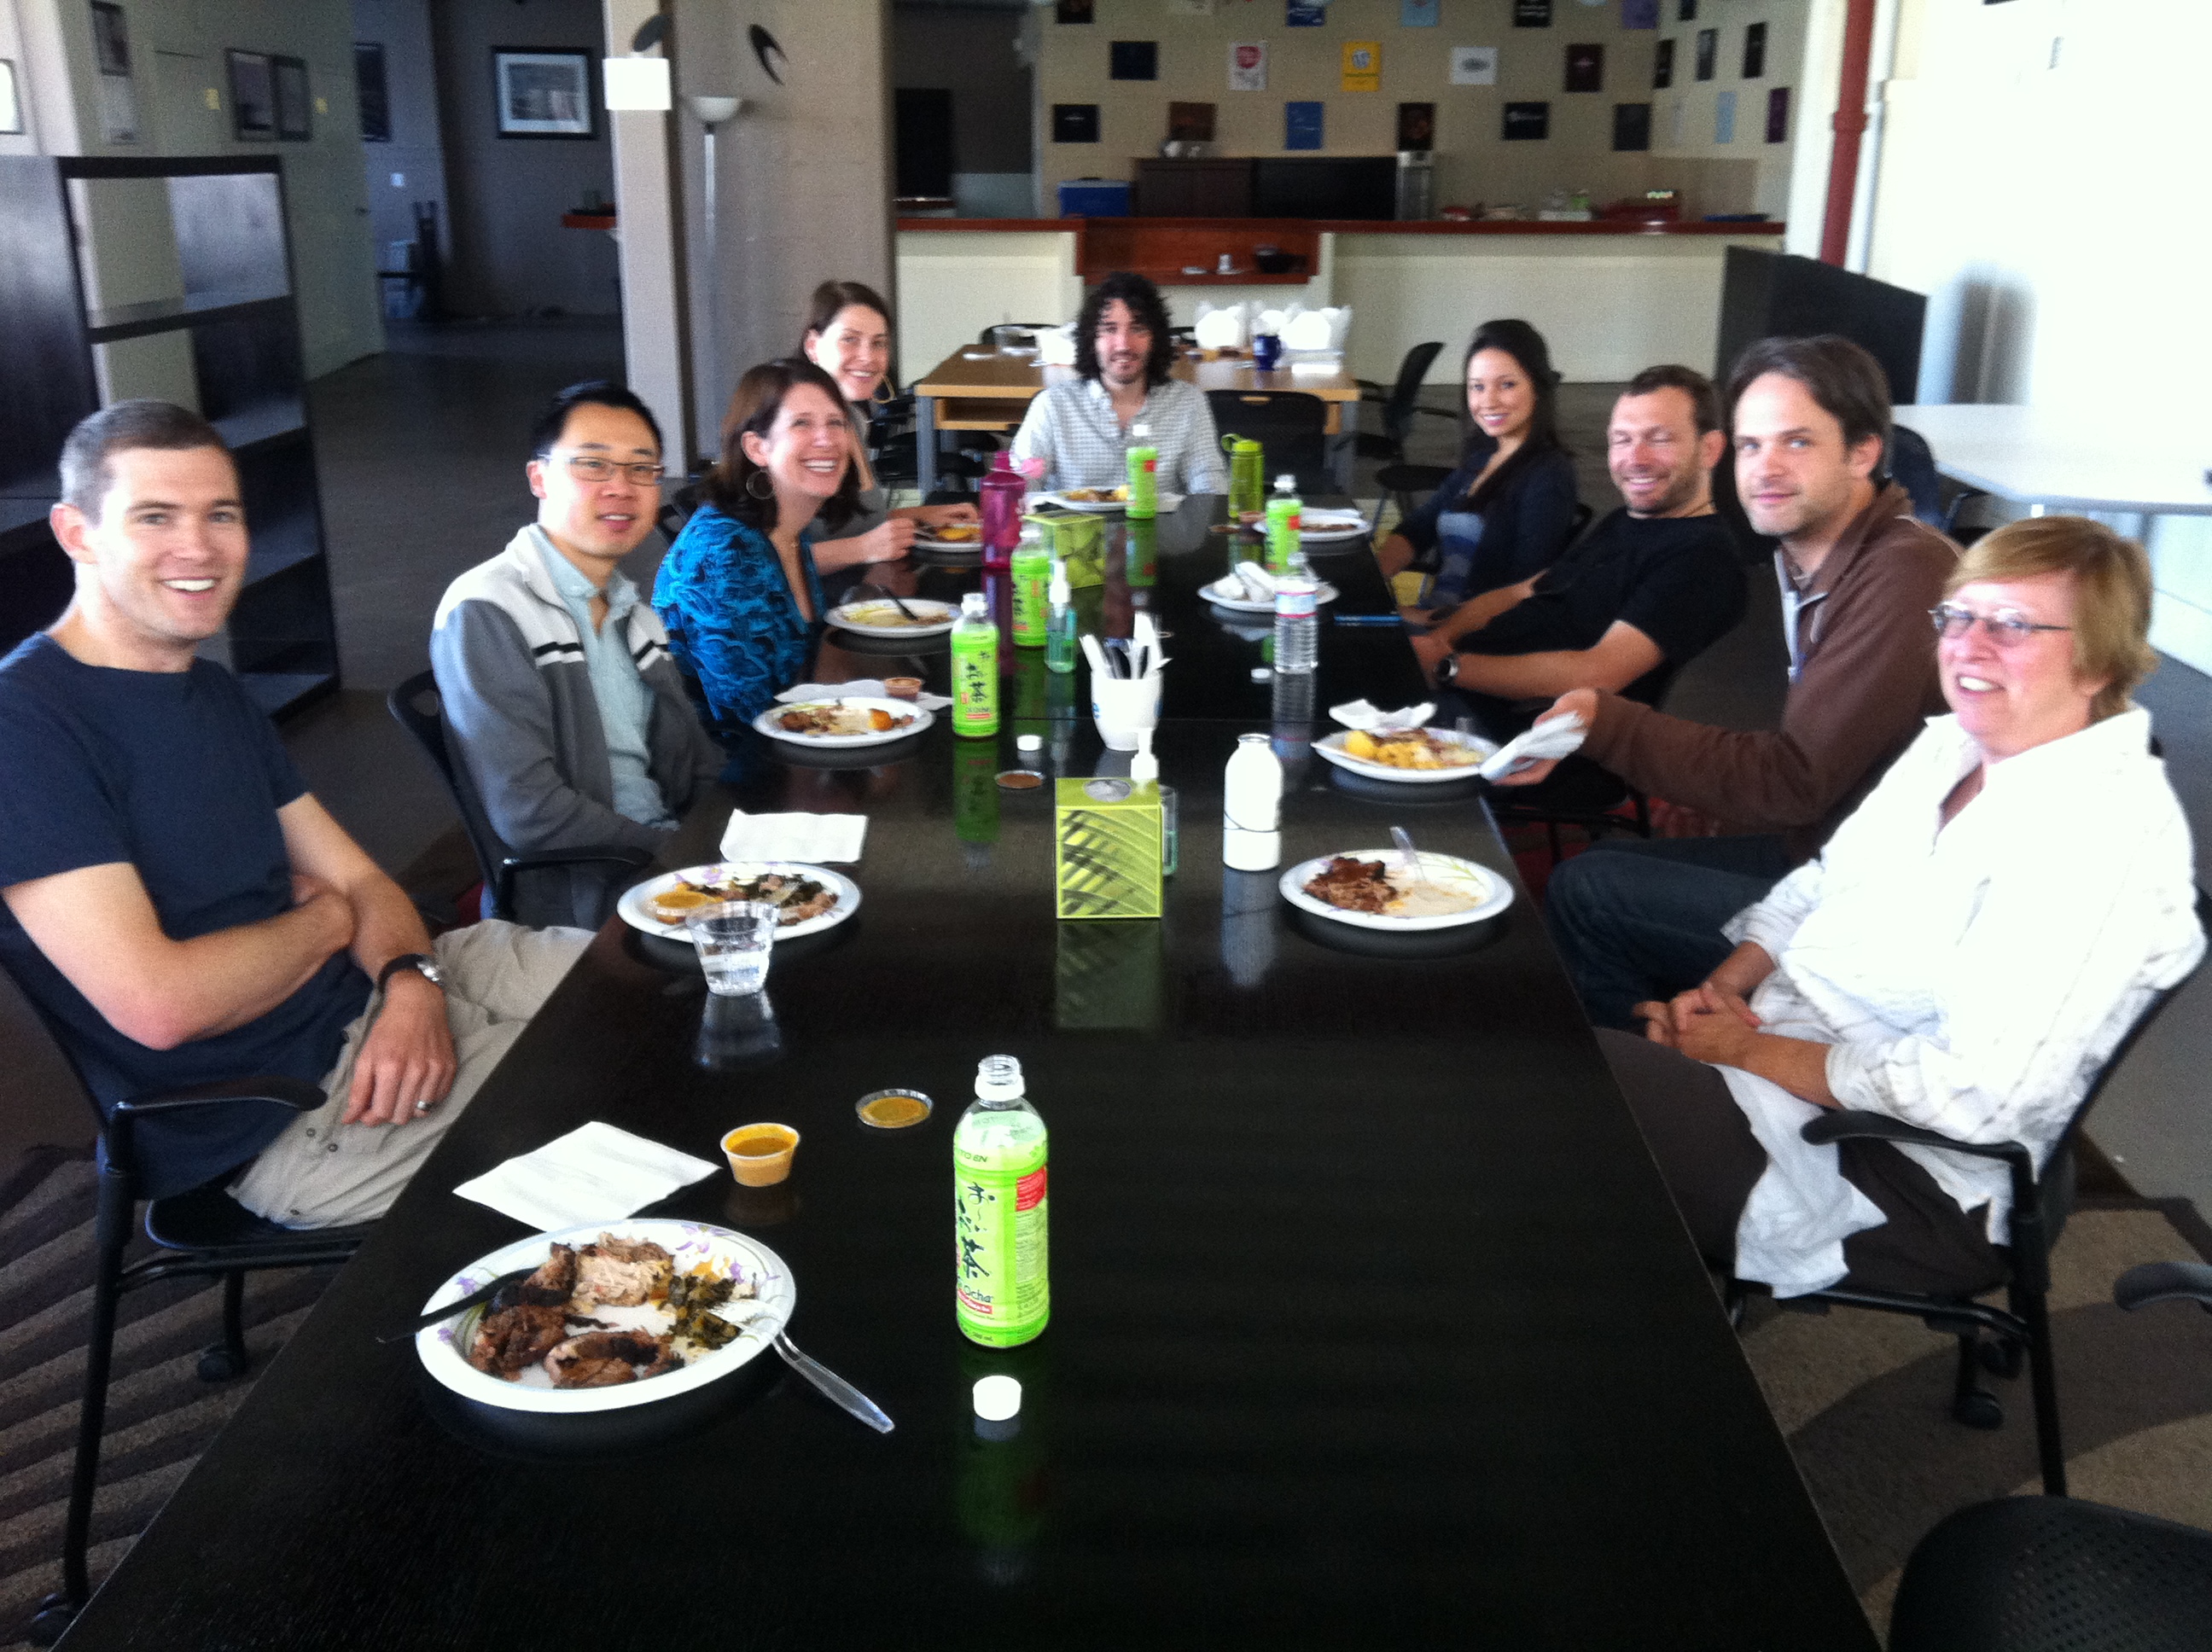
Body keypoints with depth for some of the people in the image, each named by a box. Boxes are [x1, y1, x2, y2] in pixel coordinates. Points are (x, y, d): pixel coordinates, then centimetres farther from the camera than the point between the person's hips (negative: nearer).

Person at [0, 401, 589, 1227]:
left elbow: (357, 879, 10)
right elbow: (159, 1004, -26)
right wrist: (327, 919, -7)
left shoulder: (215, 693, 11)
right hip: (272, 1118, -9)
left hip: (372, 1000, 9)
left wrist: (412, 981, -14)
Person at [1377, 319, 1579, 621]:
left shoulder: (1548, 474, -8)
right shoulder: (1480, 460, 18)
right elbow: (1416, 530, 11)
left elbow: (1524, 590, -17)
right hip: (1435, 617, 8)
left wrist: (1443, 627, -27)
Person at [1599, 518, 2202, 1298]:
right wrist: (1722, 990, -2)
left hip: (1904, 1179, -9)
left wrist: (1751, 1050, -19)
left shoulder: (2109, 832, -20)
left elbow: (1978, 1094, -26)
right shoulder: (1955, 743, 8)